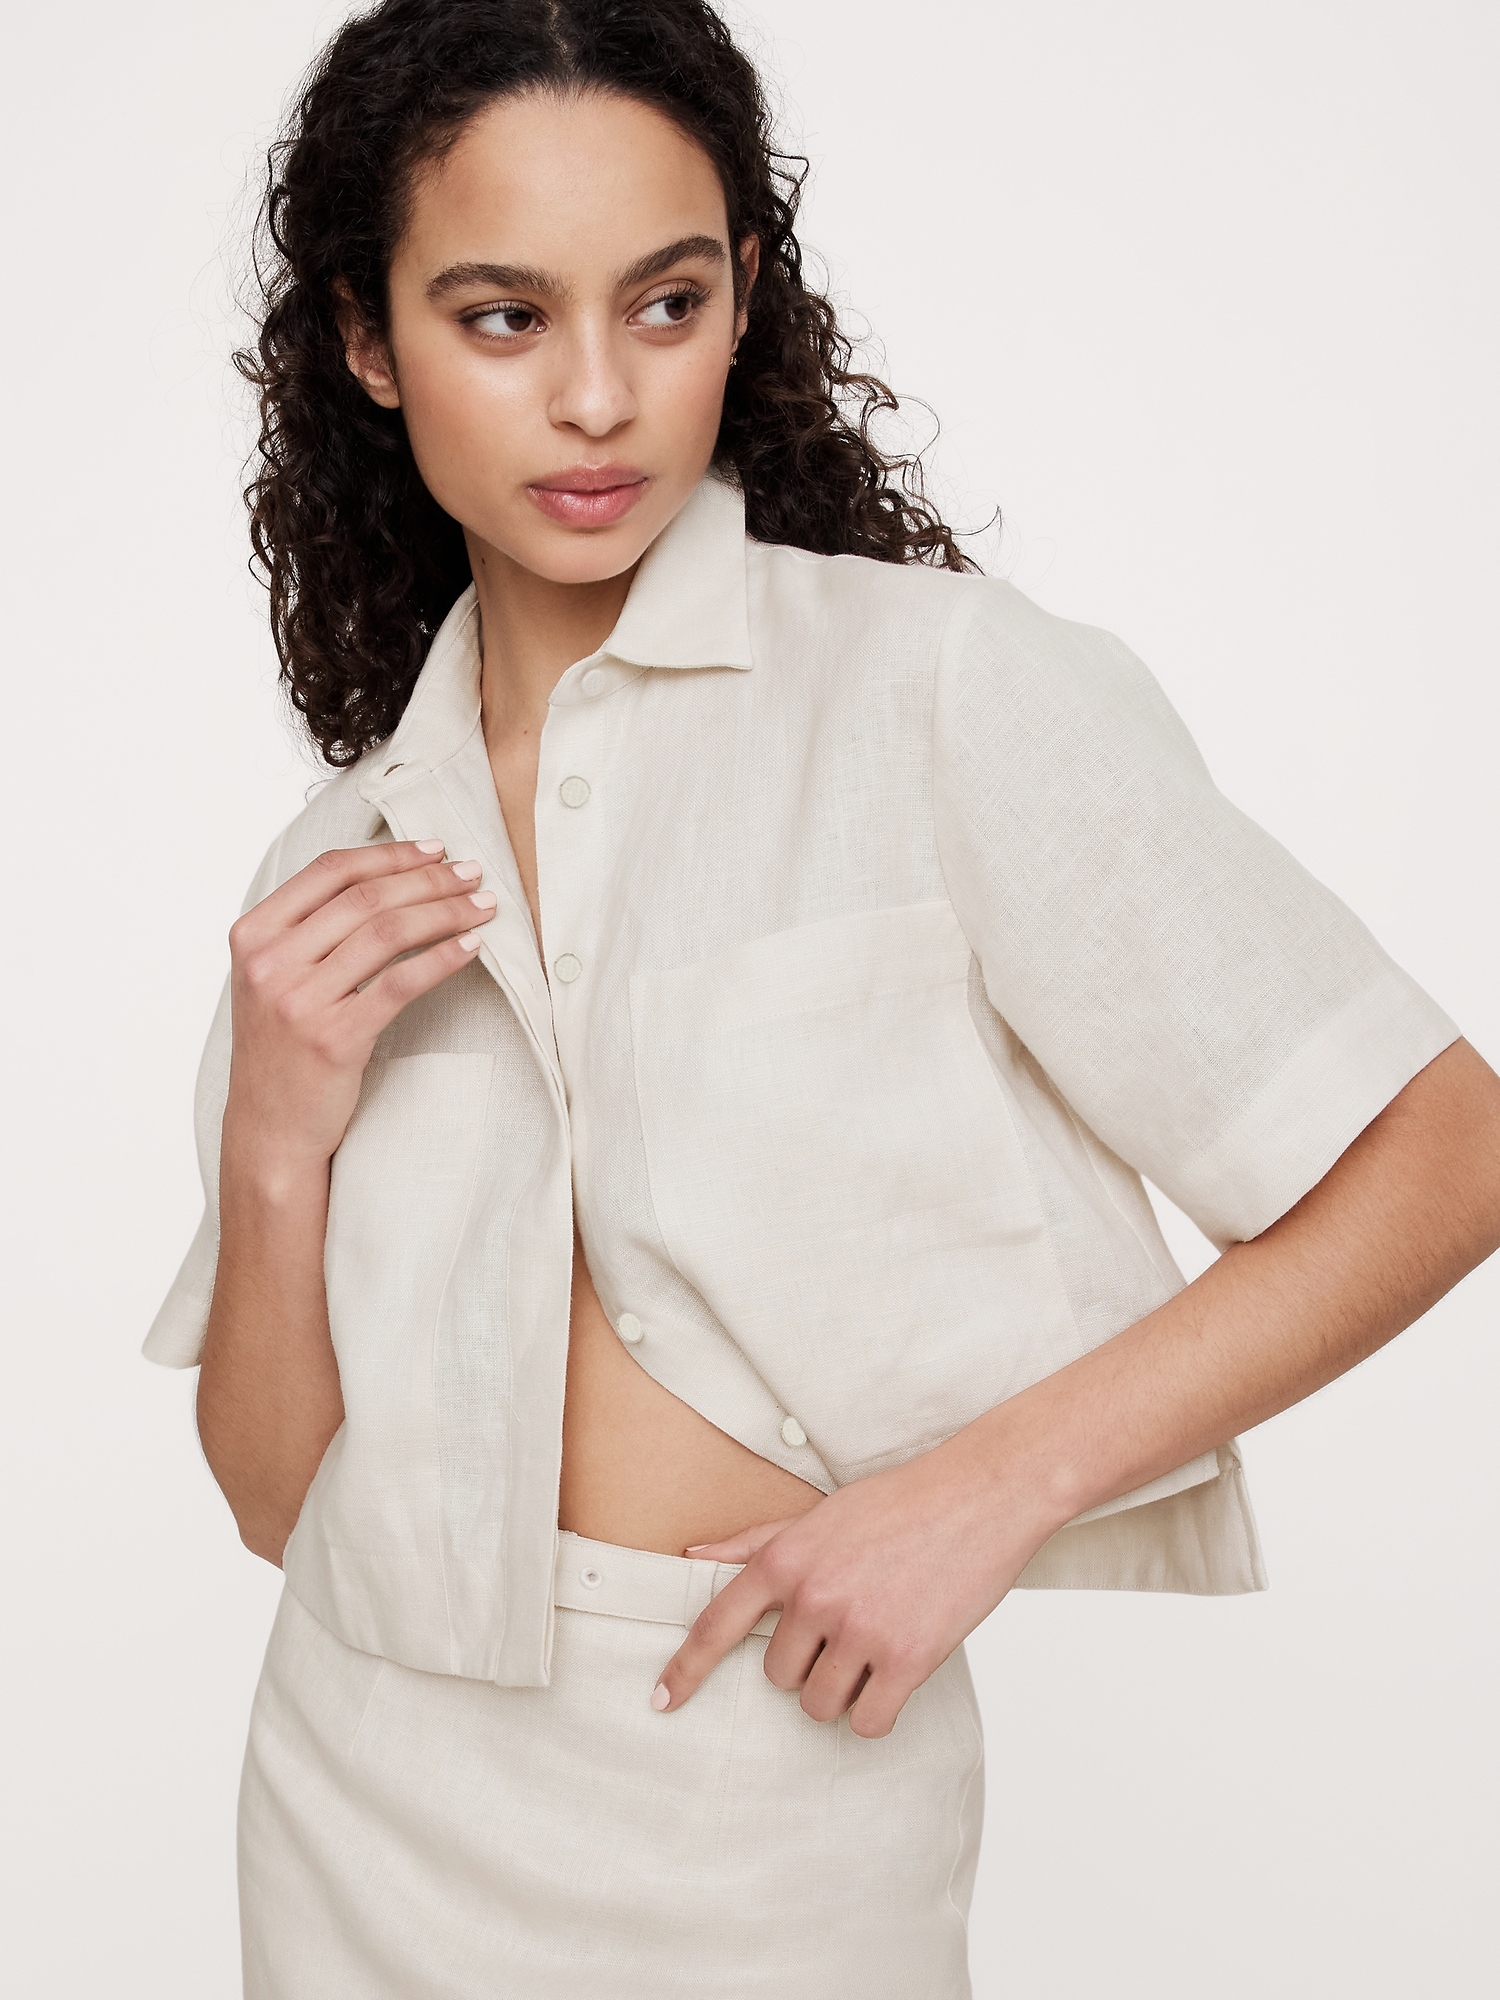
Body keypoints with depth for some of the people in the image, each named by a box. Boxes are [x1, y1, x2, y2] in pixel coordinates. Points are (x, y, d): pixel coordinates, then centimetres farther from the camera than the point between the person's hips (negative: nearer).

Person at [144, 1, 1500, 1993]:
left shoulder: (946, 686, -12)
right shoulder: (346, 869, 2)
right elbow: (282, 1490, 4)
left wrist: (992, 1479, -18)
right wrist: (272, 1149, -13)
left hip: (774, 1798, -4)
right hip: (378, 1779, 4)